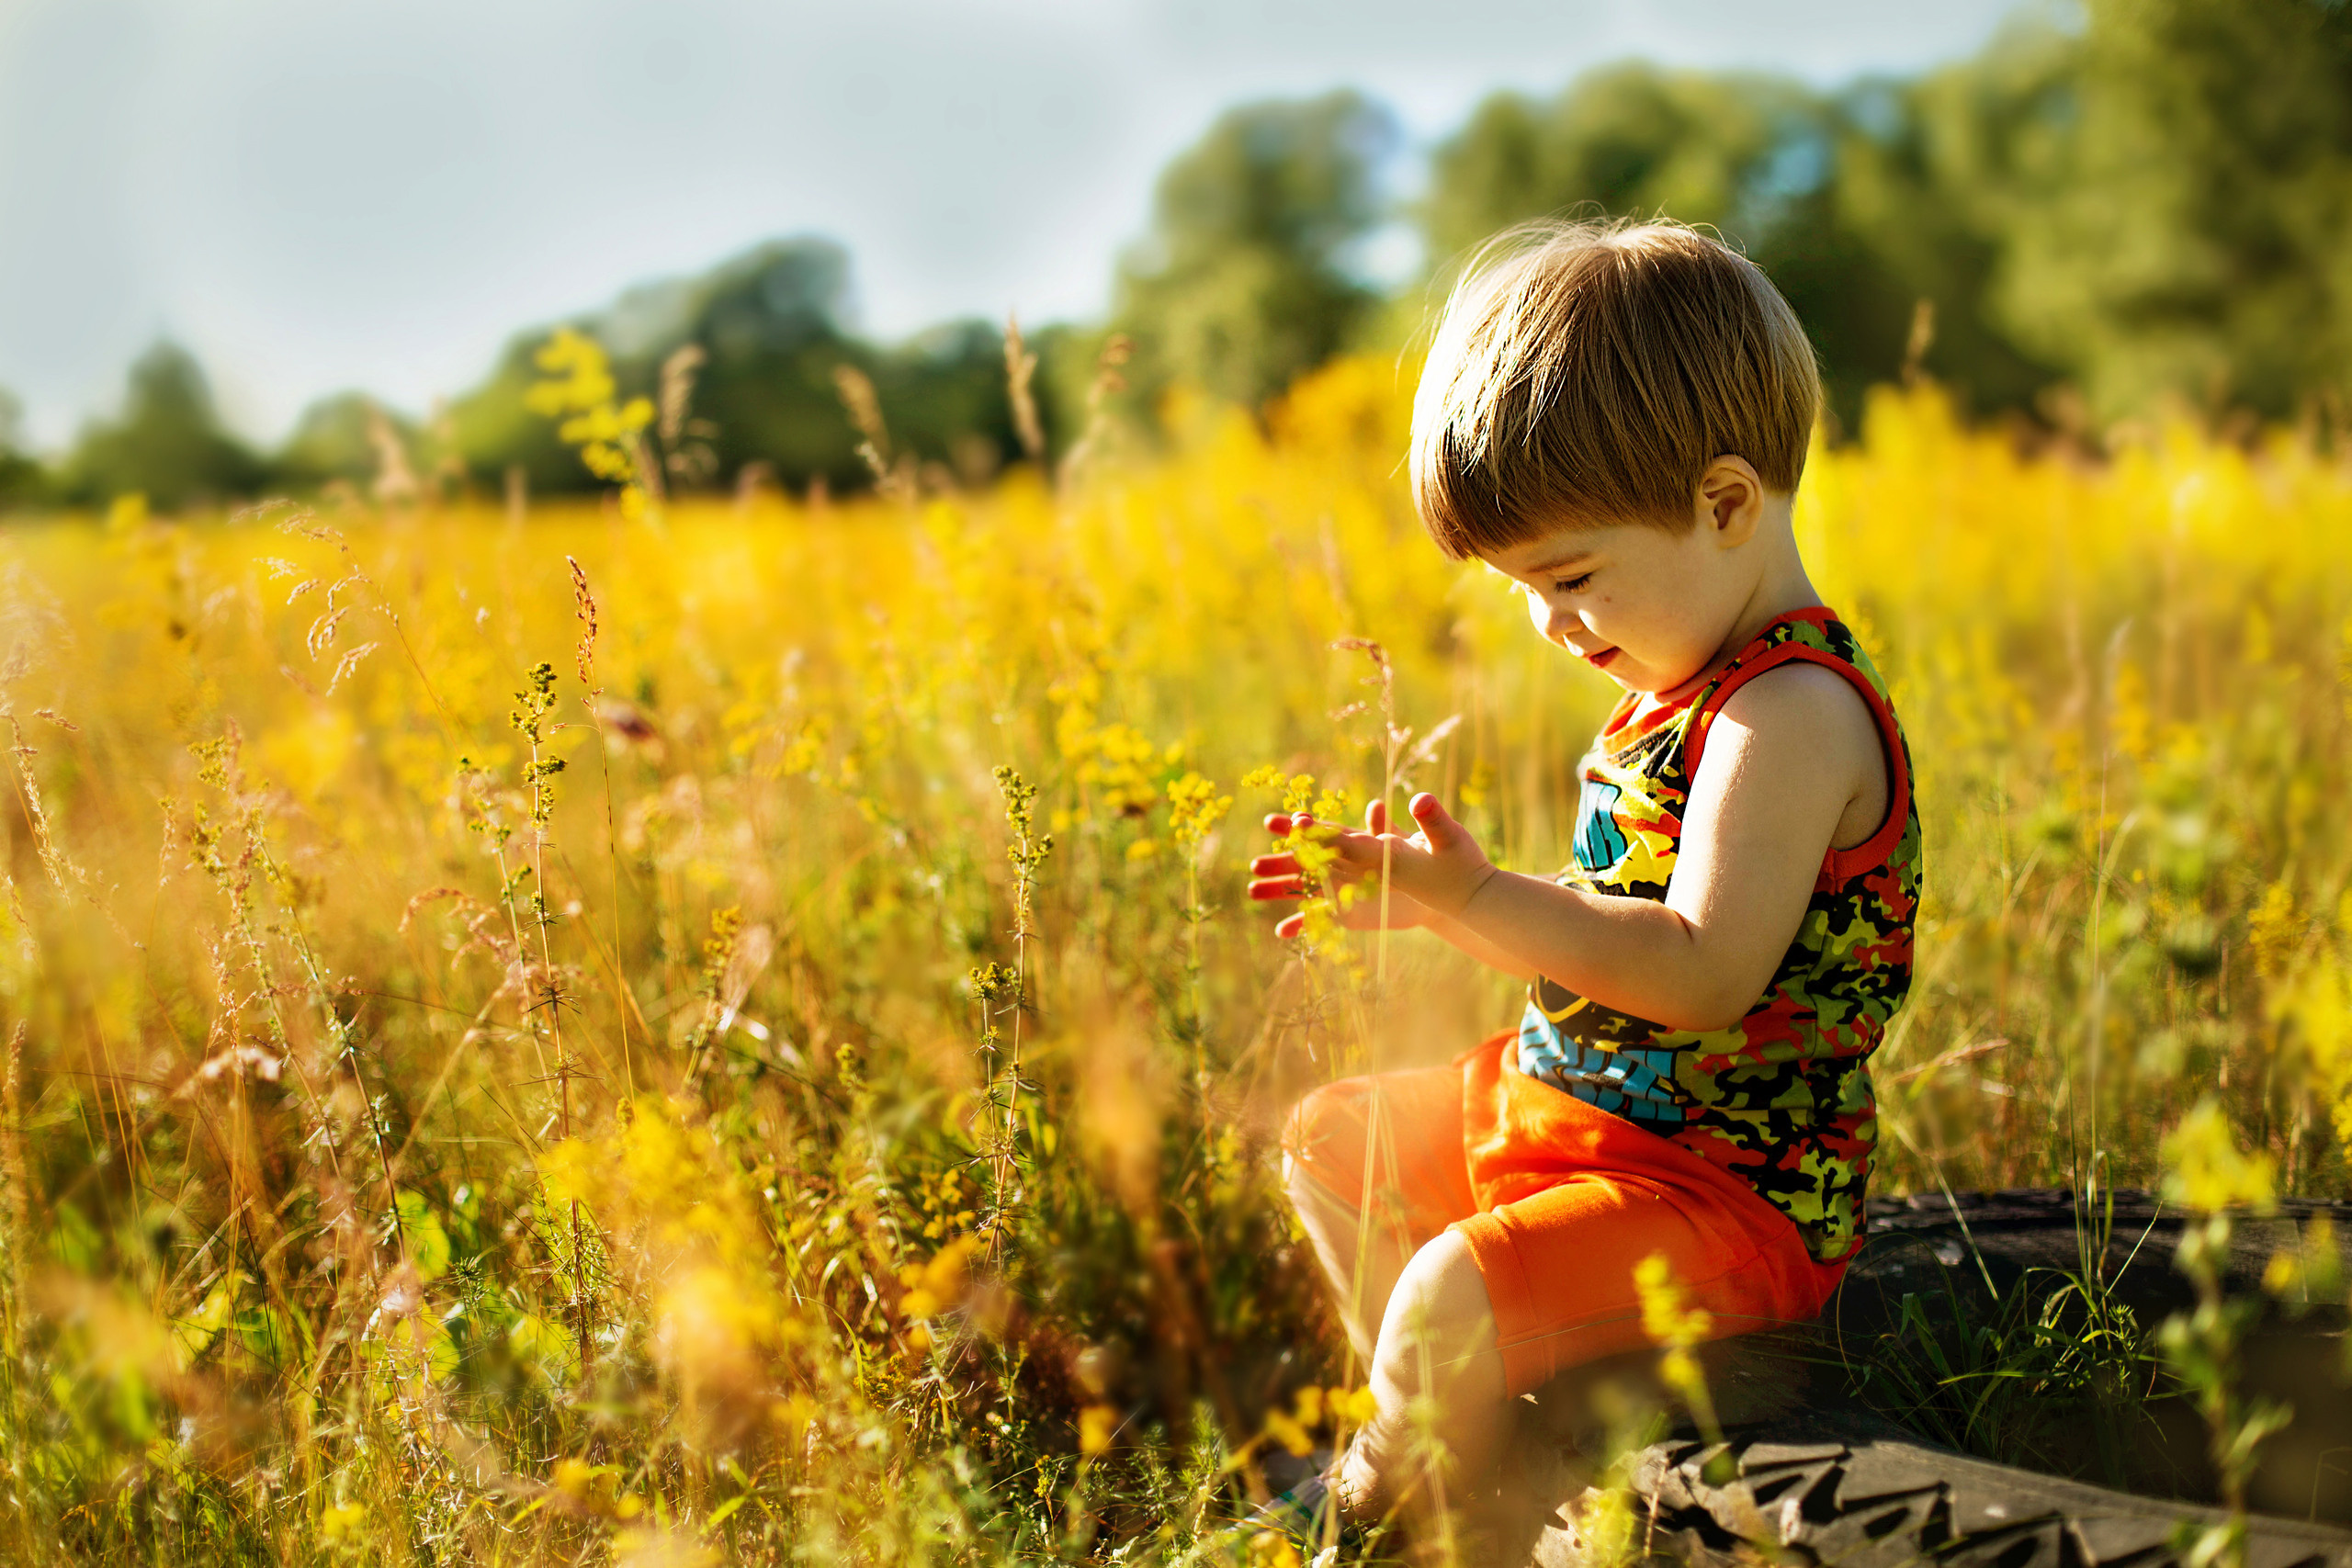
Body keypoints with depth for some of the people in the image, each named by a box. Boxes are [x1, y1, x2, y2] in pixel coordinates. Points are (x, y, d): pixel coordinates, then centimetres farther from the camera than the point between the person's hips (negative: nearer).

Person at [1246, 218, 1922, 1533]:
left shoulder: (1791, 713, -23)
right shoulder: (1684, 684, 9)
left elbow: (1707, 971, -31)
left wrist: (1475, 899, -31)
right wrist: (1423, 893, 3)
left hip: (1730, 1189, -11)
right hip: (1566, 1105, 11)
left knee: (1448, 1301, -30)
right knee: (1327, 1141, 21)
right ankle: (1429, 1424, 28)